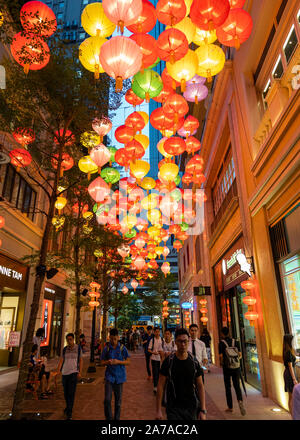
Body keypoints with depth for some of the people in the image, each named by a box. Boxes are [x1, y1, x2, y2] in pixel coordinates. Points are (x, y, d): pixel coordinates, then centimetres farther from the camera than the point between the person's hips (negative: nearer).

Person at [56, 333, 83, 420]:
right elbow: (61, 360, 6)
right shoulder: (65, 349, 5)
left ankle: (69, 413, -1)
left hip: (73, 372, -3)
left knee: (71, 393, -8)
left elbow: (81, 360, 2)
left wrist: (80, 372, -5)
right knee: (66, 392, 13)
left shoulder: (78, 348, -1)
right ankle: (68, 406, 34)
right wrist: (58, 371, -6)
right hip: (65, 373, 4)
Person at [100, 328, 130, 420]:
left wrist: (118, 362, -18)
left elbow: (128, 362, -1)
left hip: (119, 376, 0)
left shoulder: (122, 348, -4)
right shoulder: (106, 348, -1)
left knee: (118, 400, 10)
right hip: (109, 376, 0)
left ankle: (117, 418, 27)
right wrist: (108, 362, -18)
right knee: (107, 399, -8)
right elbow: (102, 362, 5)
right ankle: (108, 418, 11)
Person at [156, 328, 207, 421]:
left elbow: (200, 386, 2)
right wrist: (158, 410, -7)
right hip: (173, 408, -2)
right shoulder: (168, 361, -9)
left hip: (191, 407, 2)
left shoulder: (194, 362, -3)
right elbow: (161, 386, -6)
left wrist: (203, 410, -2)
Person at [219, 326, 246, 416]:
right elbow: (240, 355, 3)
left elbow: (221, 356, -10)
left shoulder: (221, 343, -8)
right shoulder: (235, 342, 2)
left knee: (228, 387, 11)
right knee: (237, 386, 12)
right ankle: (240, 401, -12)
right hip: (237, 367, 3)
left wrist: (221, 363, 10)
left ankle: (230, 407, 16)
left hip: (227, 368, -2)